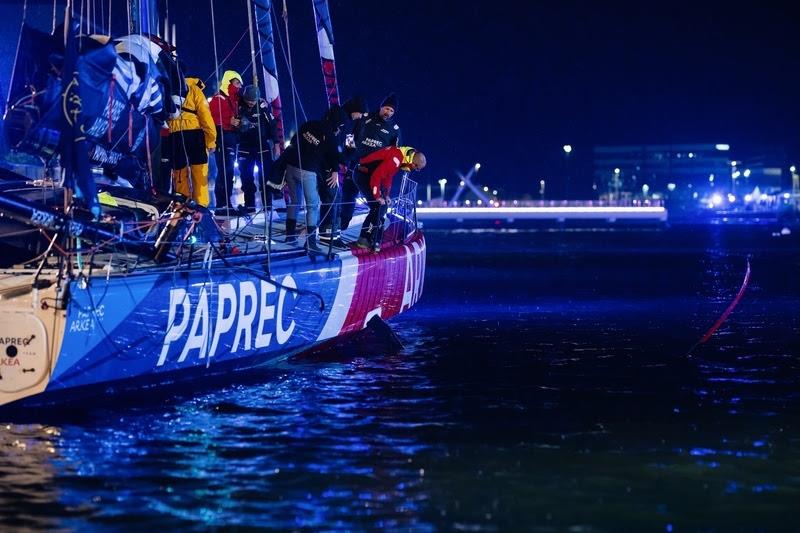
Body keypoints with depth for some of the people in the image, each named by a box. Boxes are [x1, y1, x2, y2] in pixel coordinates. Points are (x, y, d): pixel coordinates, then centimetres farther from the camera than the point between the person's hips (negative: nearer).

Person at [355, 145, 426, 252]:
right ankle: (364, 239, -11)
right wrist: (377, 196, -23)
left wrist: (386, 195, 10)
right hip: (364, 174, -10)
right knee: (378, 206, -14)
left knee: (383, 206, 11)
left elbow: (388, 175, 16)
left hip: (370, 174, 10)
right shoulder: (395, 159, -26)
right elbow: (376, 175, -28)